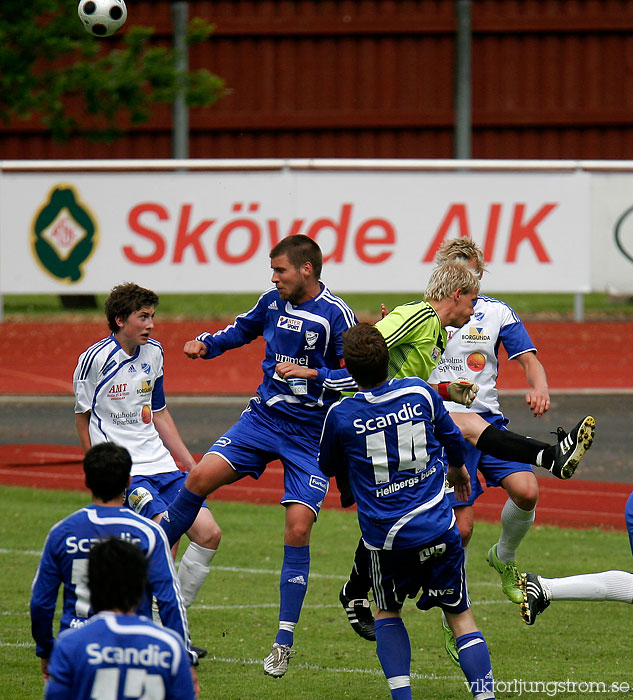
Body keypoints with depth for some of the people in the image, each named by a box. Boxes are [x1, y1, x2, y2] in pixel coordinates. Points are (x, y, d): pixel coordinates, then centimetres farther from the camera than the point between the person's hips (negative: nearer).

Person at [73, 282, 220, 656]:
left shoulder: (153, 352, 11)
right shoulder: (95, 358, -9)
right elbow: (83, 417, 1)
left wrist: (189, 462, 20)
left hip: (159, 462, 7)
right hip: (123, 469, -7)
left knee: (209, 533, -5)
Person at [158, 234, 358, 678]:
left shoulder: (335, 315, -13)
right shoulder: (274, 301, 4)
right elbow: (243, 330, 24)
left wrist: (311, 374, -22)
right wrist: (207, 344, 6)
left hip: (311, 434, -5)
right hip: (264, 417, 5)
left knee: (298, 528, -11)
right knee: (202, 476, -13)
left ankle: (285, 642, -2)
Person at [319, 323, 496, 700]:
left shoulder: (340, 415, -7)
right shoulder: (419, 392, -3)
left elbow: (328, 467, 12)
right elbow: (453, 439, 16)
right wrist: (458, 468, 37)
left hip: (385, 538, -1)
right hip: (438, 528, 1)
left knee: (387, 615, 21)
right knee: (461, 616, 11)